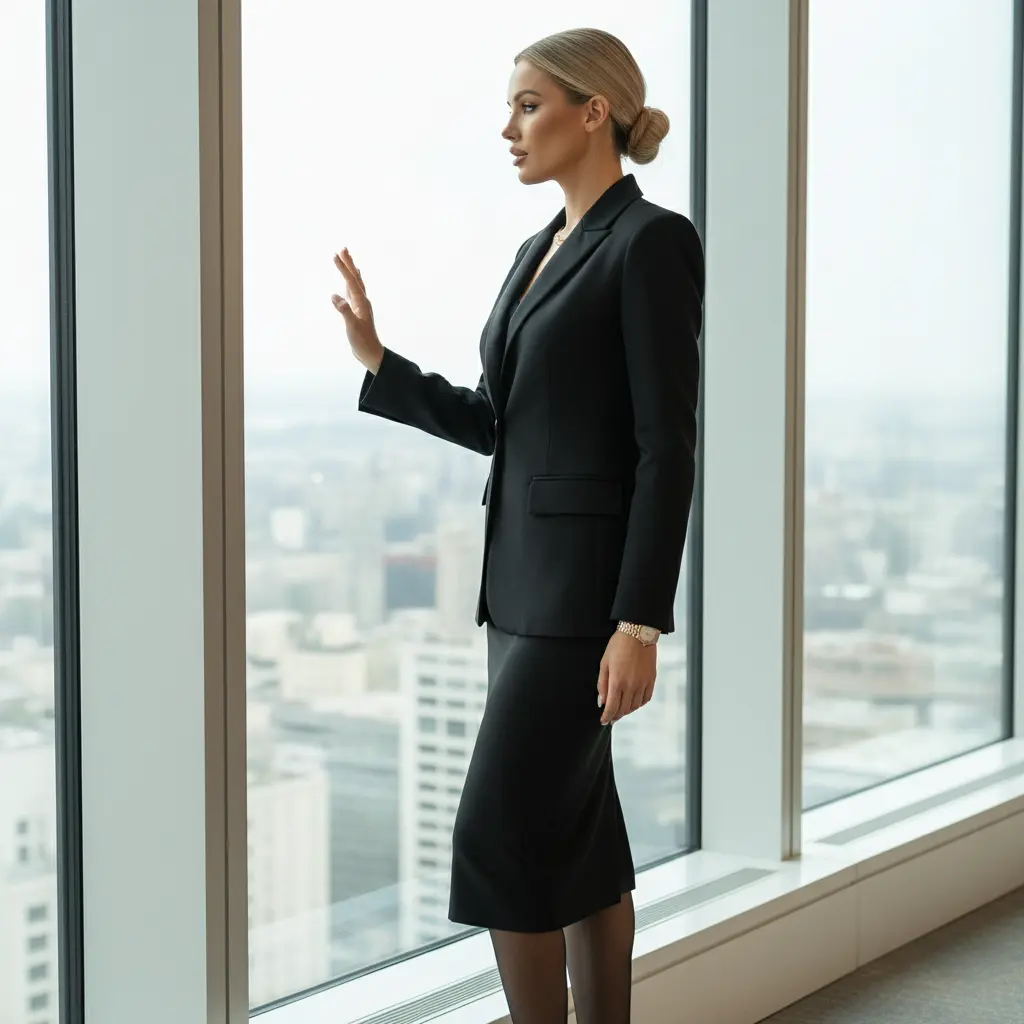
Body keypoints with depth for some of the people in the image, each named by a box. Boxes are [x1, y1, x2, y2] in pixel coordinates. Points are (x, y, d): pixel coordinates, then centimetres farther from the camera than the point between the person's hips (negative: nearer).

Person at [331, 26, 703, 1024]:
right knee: (578, 838, 12)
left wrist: (641, 623, -20)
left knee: (499, 835, -9)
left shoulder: (654, 241, -12)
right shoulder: (541, 249, 15)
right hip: (528, 575, 9)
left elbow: (667, 447, -17)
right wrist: (377, 360, 8)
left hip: (590, 581, -9)